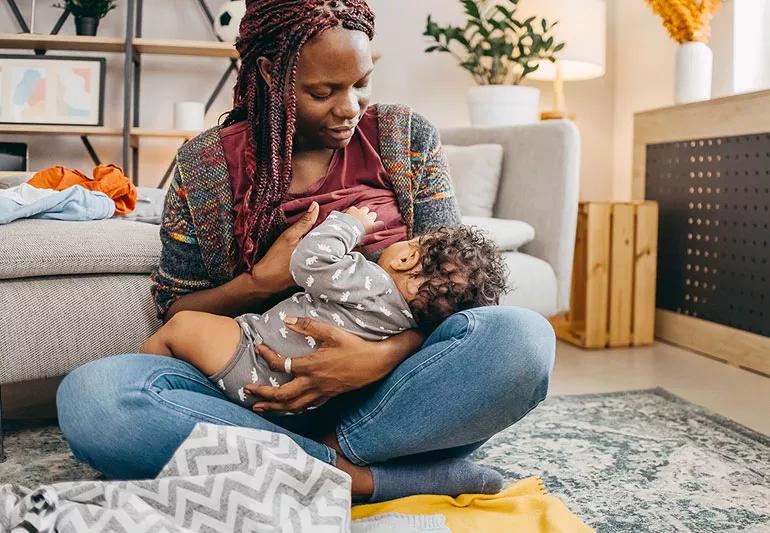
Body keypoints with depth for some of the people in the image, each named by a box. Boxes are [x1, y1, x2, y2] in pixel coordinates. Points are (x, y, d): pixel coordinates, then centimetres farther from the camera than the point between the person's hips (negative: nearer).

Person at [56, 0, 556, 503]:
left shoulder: (408, 137, 3)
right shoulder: (204, 163, 2)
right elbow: (173, 310, 7)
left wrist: (384, 355, -22)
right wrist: (264, 281, -14)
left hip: (384, 386, 0)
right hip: (256, 395, 1)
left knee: (523, 336, -28)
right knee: (88, 395, -26)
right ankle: (361, 478, -25)